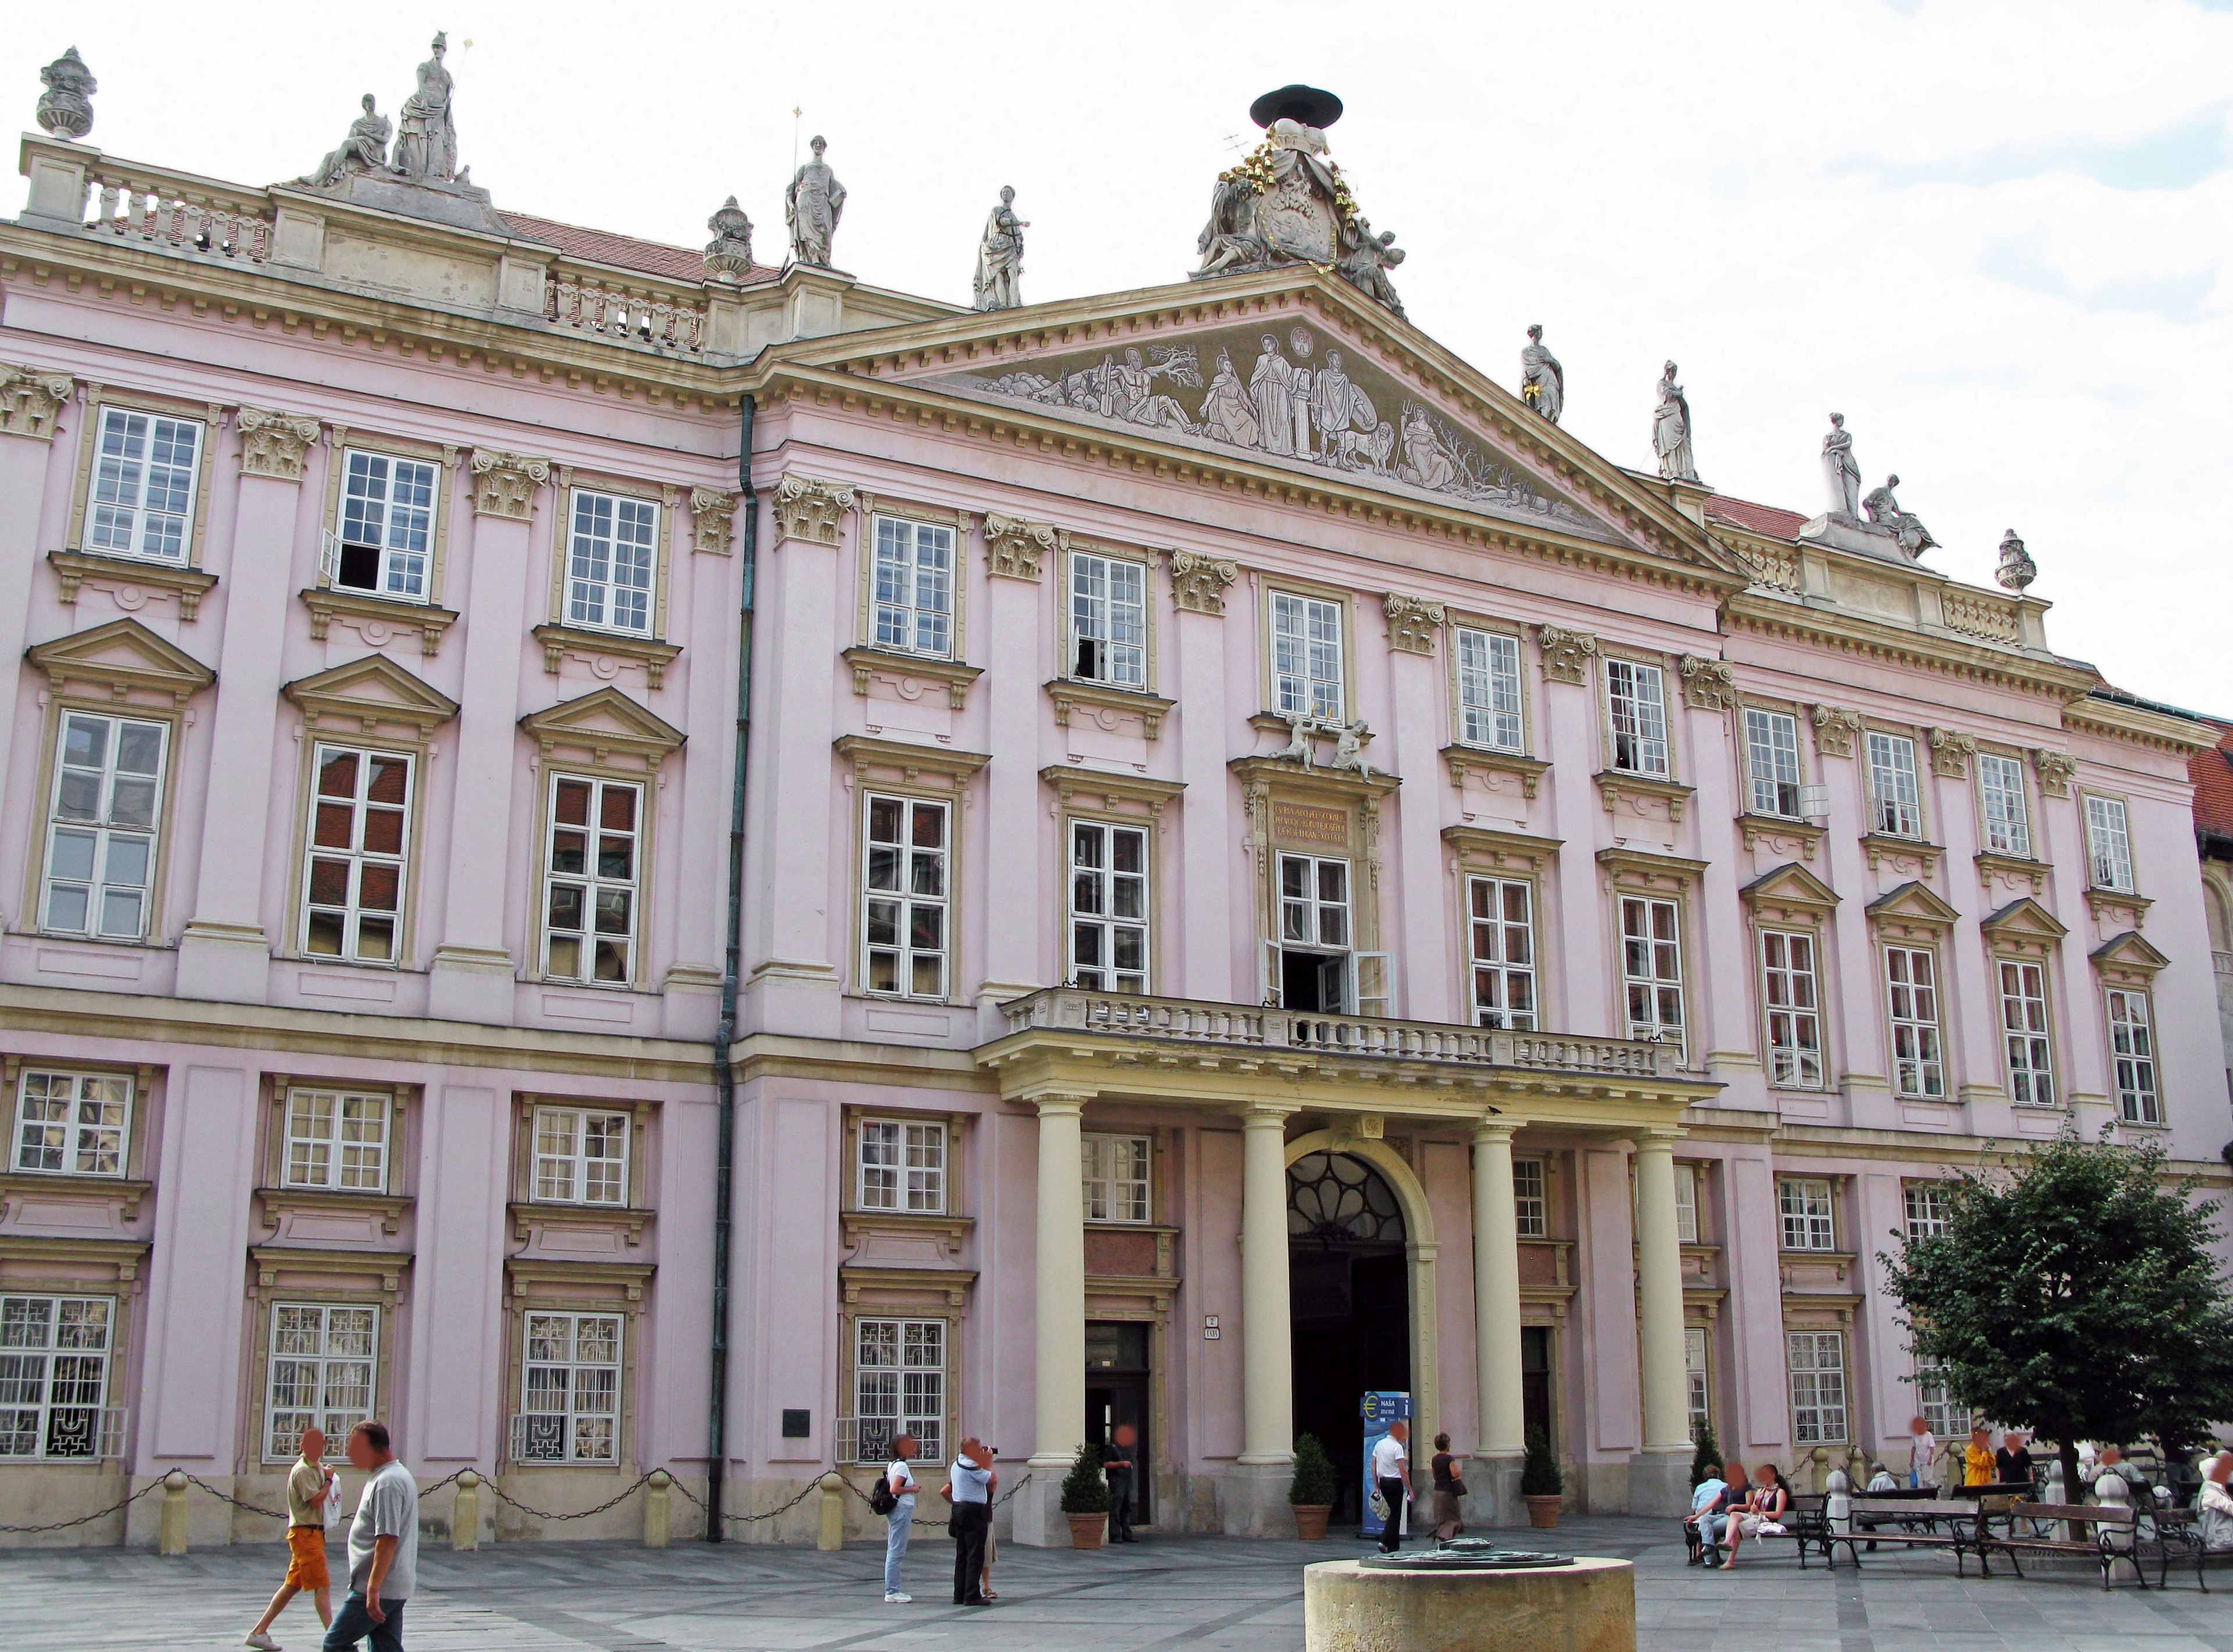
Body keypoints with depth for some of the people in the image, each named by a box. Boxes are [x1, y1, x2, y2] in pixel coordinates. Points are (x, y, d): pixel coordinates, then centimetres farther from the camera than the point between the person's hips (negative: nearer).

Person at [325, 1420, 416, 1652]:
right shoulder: (401, 1475, 16)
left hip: (379, 1589, -10)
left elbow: (387, 1540, -24)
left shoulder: (387, 1483, -18)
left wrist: (373, 1589, -25)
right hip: (397, 1589, 10)